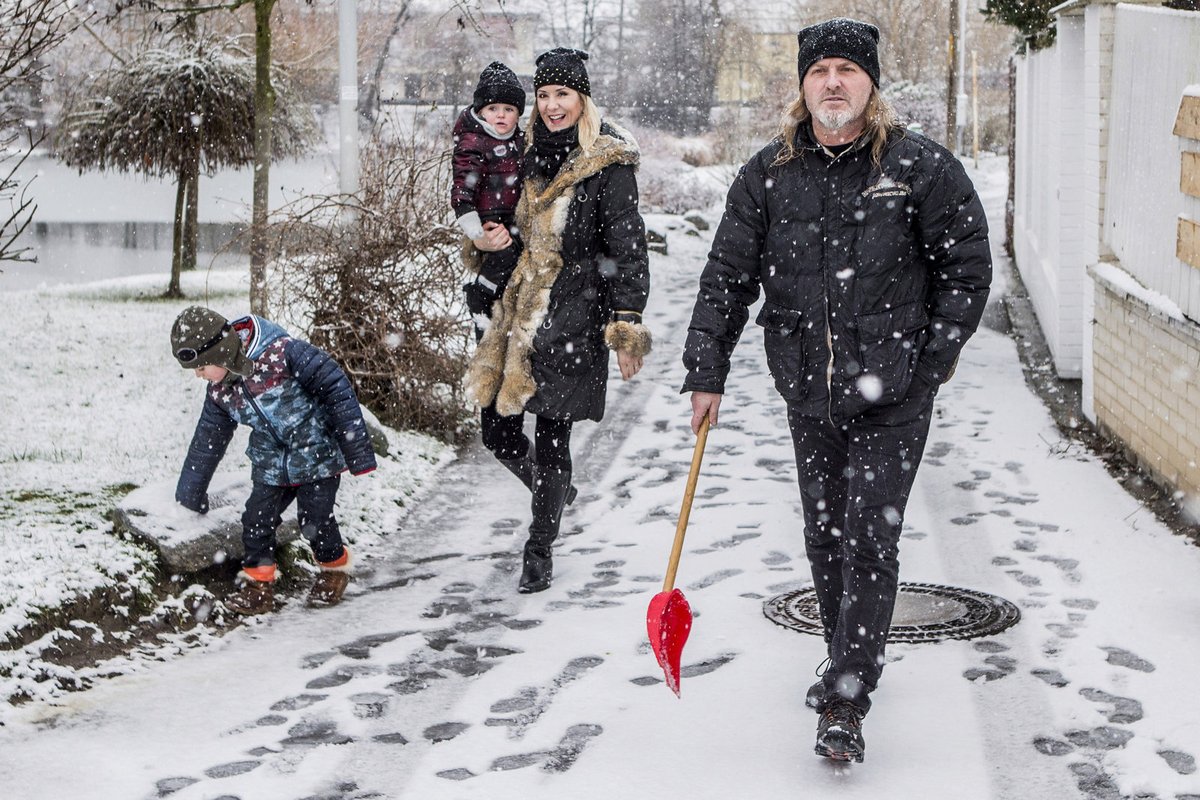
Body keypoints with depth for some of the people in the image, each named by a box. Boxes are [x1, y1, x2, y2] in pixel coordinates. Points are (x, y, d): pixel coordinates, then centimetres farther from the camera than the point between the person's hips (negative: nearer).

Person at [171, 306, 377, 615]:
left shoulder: (282, 352, -25)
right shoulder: (220, 391, -3)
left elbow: (334, 386, -21)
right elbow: (206, 440, 10)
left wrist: (356, 448, -21)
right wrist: (189, 496, 16)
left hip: (318, 453, -6)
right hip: (272, 464, 6)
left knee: (315, 518, -3)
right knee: (257, 520, -1)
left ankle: (335, 567, 24)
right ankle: (257, 584, 16)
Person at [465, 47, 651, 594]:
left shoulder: (608, 163, -9)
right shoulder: (536, 156, 12)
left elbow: (627, 247, -13)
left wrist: (627, 324, -18)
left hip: (573, 315, -7)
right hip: (523, 310, 7)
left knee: (551, 439, -2)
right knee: (497, 430, 5)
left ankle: (539, 552, 13)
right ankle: (549, 486, 36)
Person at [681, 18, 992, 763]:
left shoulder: (922, 166, -6)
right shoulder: (769, 175, 2)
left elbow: (967, 268, 0)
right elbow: (727, 277, 6)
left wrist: (933, 360, -4)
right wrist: (706, 373, 2)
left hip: (891, 395, -4)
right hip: (808, 392, 4)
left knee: (870, 539, -6)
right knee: (825, 534, 15)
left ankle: (847, 704, -2)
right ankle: (850, 662, 36)